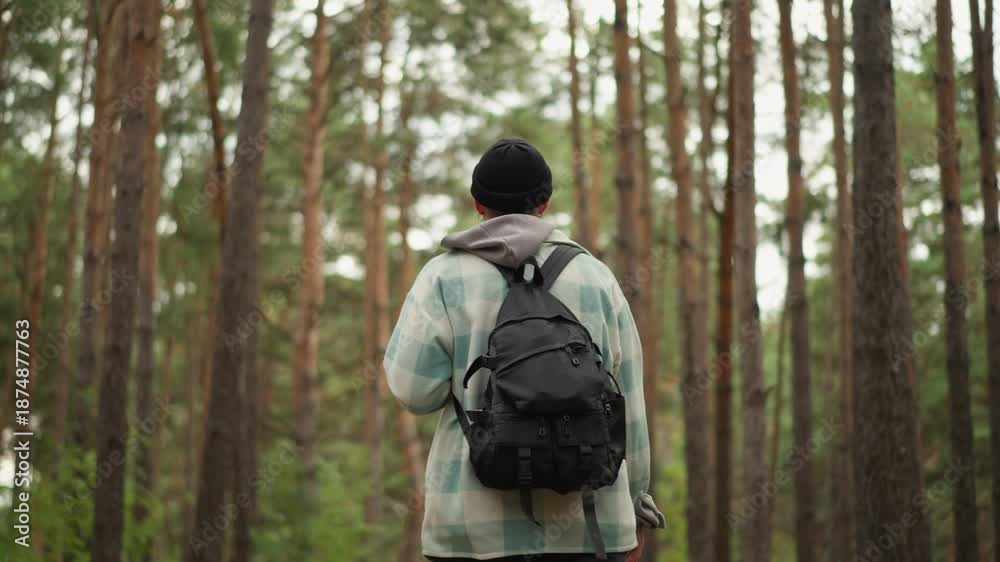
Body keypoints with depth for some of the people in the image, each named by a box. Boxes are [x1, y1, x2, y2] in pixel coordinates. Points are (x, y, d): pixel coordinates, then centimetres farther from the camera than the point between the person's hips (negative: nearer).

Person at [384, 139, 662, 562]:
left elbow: (414, 387, -9)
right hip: (582, 518, 1)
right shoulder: (595, 279, 6)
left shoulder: (446, 276, 0)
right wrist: (633, 503, 14)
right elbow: (625, 403, 6)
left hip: (481, 518, -1)